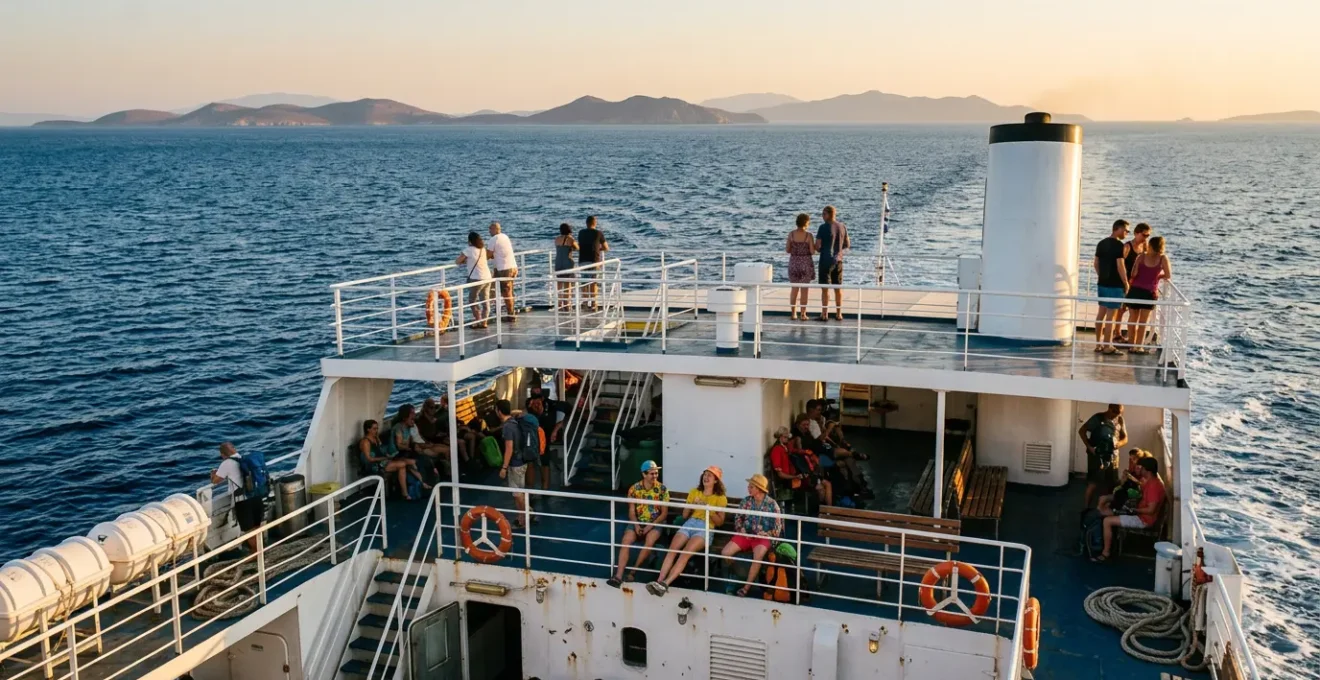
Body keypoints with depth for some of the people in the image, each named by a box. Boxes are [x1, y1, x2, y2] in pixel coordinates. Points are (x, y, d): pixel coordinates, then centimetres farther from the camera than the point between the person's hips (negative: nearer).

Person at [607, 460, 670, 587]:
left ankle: (634, 570, -17)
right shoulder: (634, 489, -1)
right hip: (637, 522, 2)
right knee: (626, 541, -25)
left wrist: (650, 526, -15)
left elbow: (664, 512, -5)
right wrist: (636, 525, -16)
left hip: (655, 523, -2)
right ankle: (618, 575, -31)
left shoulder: (662, 489, -5)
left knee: (650, 541, -32)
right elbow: (631, 510, 2)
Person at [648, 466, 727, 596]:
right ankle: (659, 581, -34)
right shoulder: (694, 492, 21)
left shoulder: (720, 498, 11)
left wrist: (710, 510, -10)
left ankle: (665, 583, -40)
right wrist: (691, 506, 1)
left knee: (685, 553, -30)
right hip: (690, 523, 4)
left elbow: (720, 522, 5)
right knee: (672, 550, -25)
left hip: (706, 528, -4)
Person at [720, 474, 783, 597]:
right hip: (746, 535, 4)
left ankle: (747, 586, -22)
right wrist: (742, 530, -8)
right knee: (725, 553, -16)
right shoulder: (746, 501, 4)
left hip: (762, 537, -4)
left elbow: (777, 528, -5)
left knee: (758, 555, -37)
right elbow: (738, 518, 11)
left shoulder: (772, 504, -7)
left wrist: (762, 534, -17)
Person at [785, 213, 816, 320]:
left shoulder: (791, 234, -4)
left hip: (794, 262, 3)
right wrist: (814, 247, 10)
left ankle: (793, 314, 12)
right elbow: (812, 251, -11)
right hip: (806, 263, -3)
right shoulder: (808, 235, -12)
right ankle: (803, 314, 6)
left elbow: (787, 250, -1)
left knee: (794, 289, 12)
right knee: (804, 290, 5)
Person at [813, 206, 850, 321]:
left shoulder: (823, 227, -13)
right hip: (838, 260, 5)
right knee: (838, 288, 11)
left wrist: (820, 250, 7)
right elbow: (847, 245, 12)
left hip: (826, 260, -5)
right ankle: (839, 314, 15)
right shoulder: (842, 227, 5)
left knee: (825, 288, -1)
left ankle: (824, 315, 0)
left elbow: (817, 246, -14)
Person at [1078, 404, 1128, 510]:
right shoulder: (1098, 418, -10)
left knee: (1112, 484, 8)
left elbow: (1125, 438, 11)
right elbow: (1082, 431, -8)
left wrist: (1119, 443, -12)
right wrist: (1089, 447, -16)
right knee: (1093, 482, -4)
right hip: (1097, 455, -5)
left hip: (1112, 456, 5)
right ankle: (1086, 507, 4)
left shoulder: (1120, 420, 5)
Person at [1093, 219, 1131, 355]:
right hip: (1115, 285, -8)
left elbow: (1096, 263, 13)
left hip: (1102, 283, 8)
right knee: (1111, 315, -3)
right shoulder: (1119, 245, -15)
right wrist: (1126, 283, -8)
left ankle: (1098, 344, 17)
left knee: (1101, 313, 12)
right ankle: (1108, 346, -1)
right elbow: (1120, 266, -18)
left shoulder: (1101, 243, 9)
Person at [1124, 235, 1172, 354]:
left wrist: (1130, 280, 13)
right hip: (1149, 292, -2)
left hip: (1135, 290, 2)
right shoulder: (1163, 258, -4)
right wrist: (1159, 276, 15)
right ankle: (1139, 347, 8)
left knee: (1133, 319, 14)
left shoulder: (1141, 256, -1)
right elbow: (1168, 276, -4)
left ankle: (1131, 344, 21)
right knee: (1144, 321, 8)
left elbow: (1133, 273, -7)